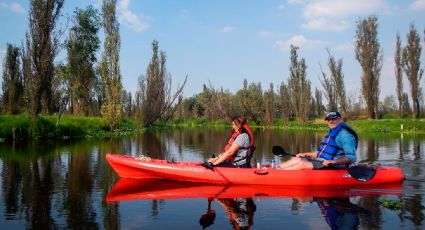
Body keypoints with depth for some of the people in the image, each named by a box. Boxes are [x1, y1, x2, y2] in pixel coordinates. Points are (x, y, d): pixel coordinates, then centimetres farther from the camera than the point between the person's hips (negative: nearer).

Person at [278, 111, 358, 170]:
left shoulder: (345, 134, -13)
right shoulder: (331, 133, 18)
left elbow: (352, 158, -21)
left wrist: (332, 162, -31)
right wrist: (304, 154, 21)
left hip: (334, 166, -10)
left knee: (303, 164, -25)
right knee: (296, 159, -2)